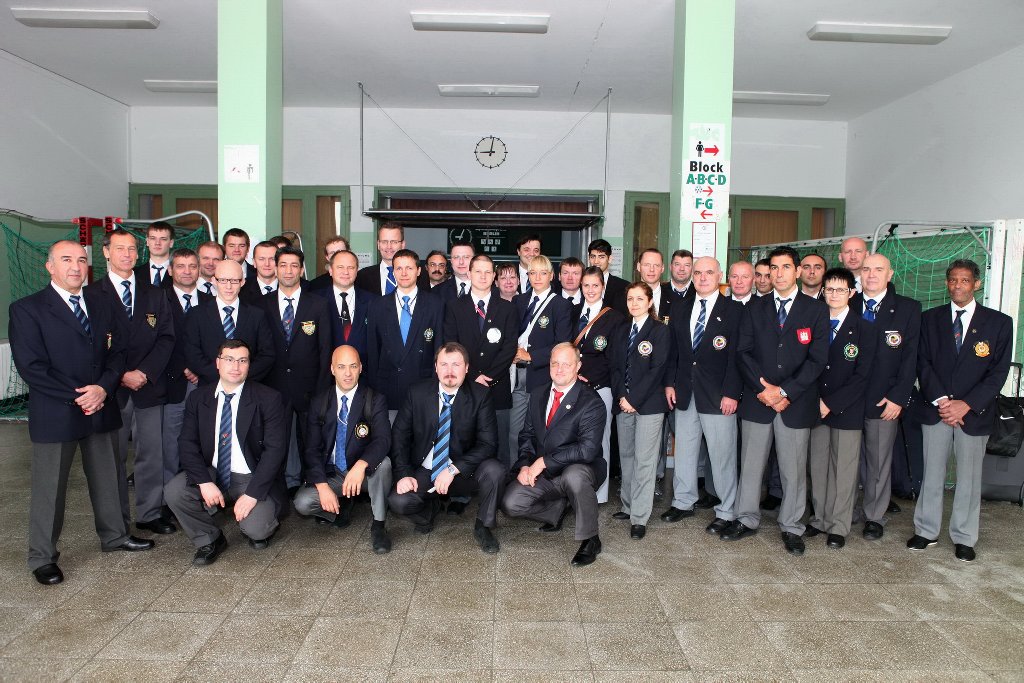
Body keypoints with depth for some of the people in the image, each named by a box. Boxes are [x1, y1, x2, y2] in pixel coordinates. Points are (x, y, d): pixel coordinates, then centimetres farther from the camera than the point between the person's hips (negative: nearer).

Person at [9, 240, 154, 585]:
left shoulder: (102, 304, 8)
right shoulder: (27, 309, -7)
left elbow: (119, 350, 5)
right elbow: (31, 367, -13)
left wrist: (103, 388, -11)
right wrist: (77, 398, -16)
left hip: (101, 407, 5)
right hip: (54, 414, -5)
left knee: (106, 477, 17)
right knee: (49, 486, 5)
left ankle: (113, 534, 34)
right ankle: (42, 557, 21)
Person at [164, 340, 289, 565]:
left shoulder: (268, 399, -10)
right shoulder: (198, 398, 2)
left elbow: (275, 449, -15)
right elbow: (187, 444, -2)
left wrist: (252, 494, -23)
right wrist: (204, 482, -19)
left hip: (252, 478, -4)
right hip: (212, 473, 4)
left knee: (255, 528, -25)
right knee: (174, 491, -21)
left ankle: (260, 524, 16)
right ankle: (210, 539, 5)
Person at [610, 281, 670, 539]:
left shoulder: (660, 331, -3)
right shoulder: (623, 331, 14)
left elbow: (656, 370, -11)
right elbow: (616, 367, 10)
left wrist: (634, 399, -14)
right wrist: (621, 397, -4)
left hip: (649, 404, -6)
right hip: (624, 402, 6)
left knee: (644, 460, -4)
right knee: (626, 456, 11)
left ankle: (639, 517, 0)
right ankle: (629, 505, 22)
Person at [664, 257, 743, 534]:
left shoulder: (733, 310, -4)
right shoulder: (681, 309, 11)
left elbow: (736, 355, -9)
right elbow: (673, 349, 12)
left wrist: (731, 393, -14)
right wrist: (670, 383, 5)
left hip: (718, 395, -5)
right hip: (685, 393, 5)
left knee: (722, 455, 1)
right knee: (684, 450, 14)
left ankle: (726, 512, 15)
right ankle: (683, 502, 29)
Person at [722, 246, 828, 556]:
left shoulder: (816, 310, 3)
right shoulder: (754, 309, 9)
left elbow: (817, 359, -4)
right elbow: (744, 352, 3)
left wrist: (785, 392, -12)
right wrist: (764, 388, -10)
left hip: (796, 402, -1)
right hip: (757, 400, 2)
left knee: (793, 469, 6)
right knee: (750, 464, 8)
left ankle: (791, 528, 20)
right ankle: (746, 520, 22)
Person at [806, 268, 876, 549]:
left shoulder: (864, 329, -3)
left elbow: (863, 375, -8)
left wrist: (831, 403, -14)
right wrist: (814, 401, -5)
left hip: (847, 410, -3)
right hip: (816, 408, 3)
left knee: (843, 469, 4)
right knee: (818, 466, 9)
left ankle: (838, 526, 15)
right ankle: (819, 518, 21)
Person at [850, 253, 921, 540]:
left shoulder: (908, 309, 2)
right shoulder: (847, 306, 5)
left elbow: (910, 358, -2)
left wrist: (898, 397, -9)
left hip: (884, 399, -1)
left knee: (879, 461, 8)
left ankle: (874, 517, 22)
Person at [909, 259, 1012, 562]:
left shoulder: (998, 322, 1)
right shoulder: (930, 318, 6)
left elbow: (998, 372, -4)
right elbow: (922, 363, 0)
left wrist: (966, 405, -13)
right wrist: (940, 400, -12)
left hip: (974, 412, -1)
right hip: (934, 409, 1)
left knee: (969, 477, 7)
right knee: (931, 473, 7)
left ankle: (963, 538, 20)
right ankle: (926, 531, 19)